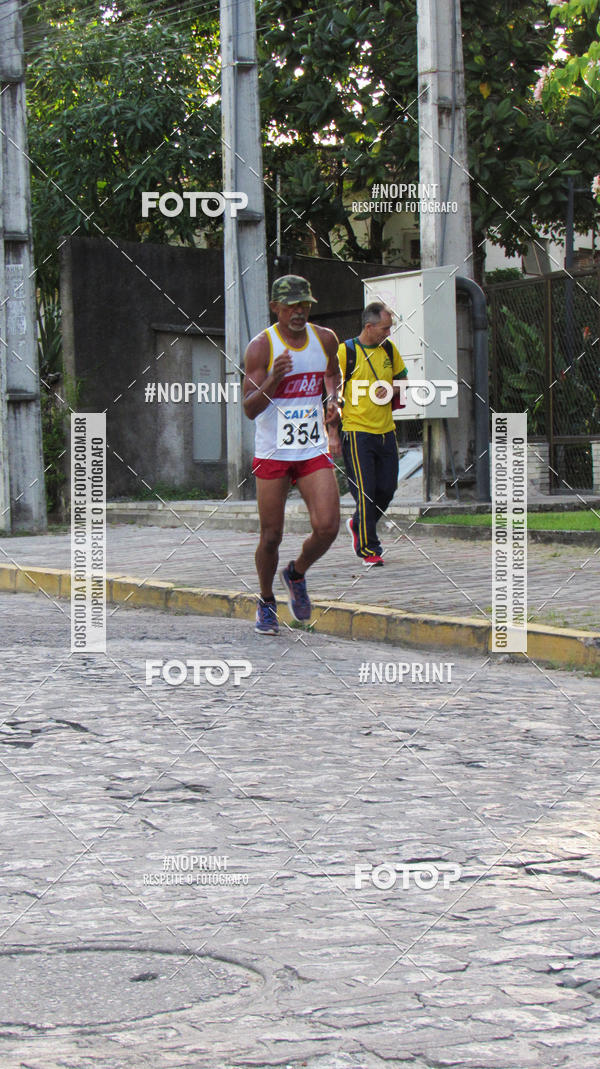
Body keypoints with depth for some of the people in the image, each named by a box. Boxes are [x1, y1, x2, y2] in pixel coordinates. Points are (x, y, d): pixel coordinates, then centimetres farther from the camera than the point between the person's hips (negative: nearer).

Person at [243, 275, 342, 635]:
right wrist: (274, 379, -30)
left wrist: (333, 402, 9)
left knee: (328, 527, -11)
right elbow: (250, 409, -15)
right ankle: (266, 602, 25)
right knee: (271, 536, 1)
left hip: (314, 450, 3)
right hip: (273, 453, -3)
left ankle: (297, 575, 19)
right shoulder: (261, 346, -10)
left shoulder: (325, 339, 3)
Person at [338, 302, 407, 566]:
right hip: (357, 432, -6)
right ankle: (367, 548, 0)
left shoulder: (389, 349, 9)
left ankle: (357, 525, 32)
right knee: (365, 491, -7)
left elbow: (403, 379, 22)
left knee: (387, 489, 7)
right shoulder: (346, 351, -9)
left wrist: (393, 390, -2)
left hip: (386, 431, 6)